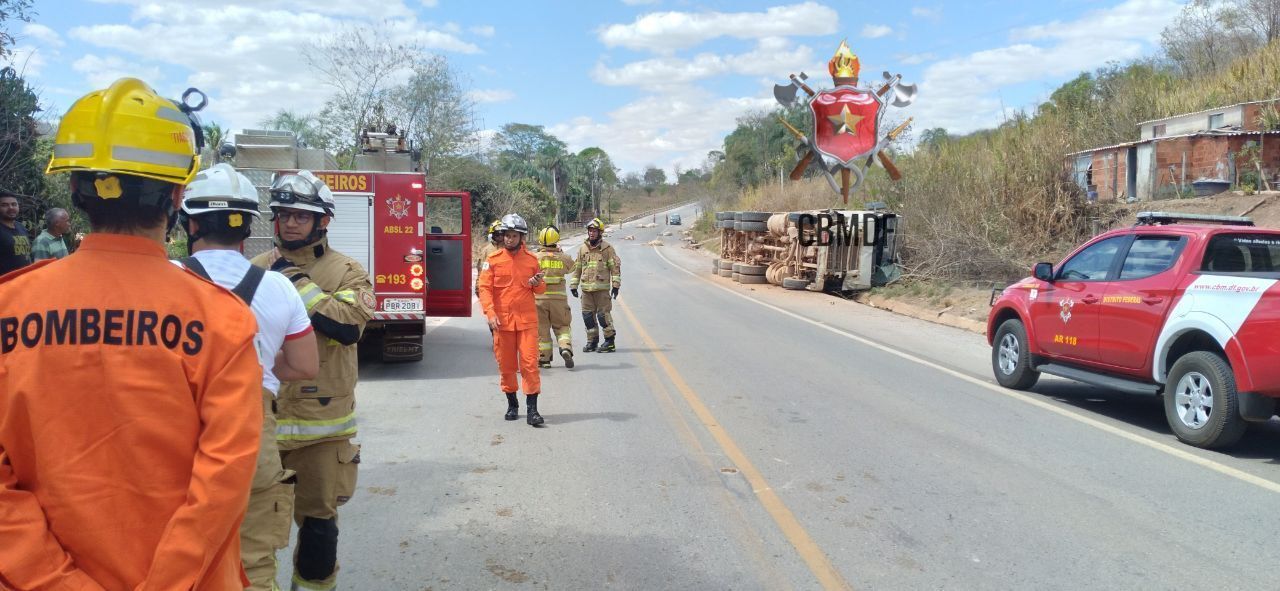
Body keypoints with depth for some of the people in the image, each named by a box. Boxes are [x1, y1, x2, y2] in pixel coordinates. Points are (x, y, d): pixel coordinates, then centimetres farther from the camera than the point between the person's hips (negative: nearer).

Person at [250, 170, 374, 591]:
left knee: (317, 515, 10)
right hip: (261, 413, 3)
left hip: (320, 419, -3)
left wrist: (299, 285, -20)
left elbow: (348, 325, -21)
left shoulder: (345, 271, -3)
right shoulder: (257, 268, 7)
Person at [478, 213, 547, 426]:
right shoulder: (493, 260, 1)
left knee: (530, 363, -7)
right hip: (502, 320, 0)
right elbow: (485, 288, -2)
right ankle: (512, 404, 25)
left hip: (527, 320, 0)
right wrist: (490, 313, -13)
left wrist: (537, 283, -9)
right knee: (506, 365, 9)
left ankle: (532, 409, -4)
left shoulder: (531, 259, 6)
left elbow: (541, 289, 15)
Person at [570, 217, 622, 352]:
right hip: (586, 288, 5)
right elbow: (577, 268, 17)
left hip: (602, 288, -5)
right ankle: (592, 340, 17)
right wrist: (573, 285, 13)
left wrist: (615, 285, -7)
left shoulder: (607, 248, 0)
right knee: (587, 315, 6)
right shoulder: (583, 249, 13)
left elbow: (615, 267, -1)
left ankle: (609, 341, 4)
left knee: (603, 314, -5)